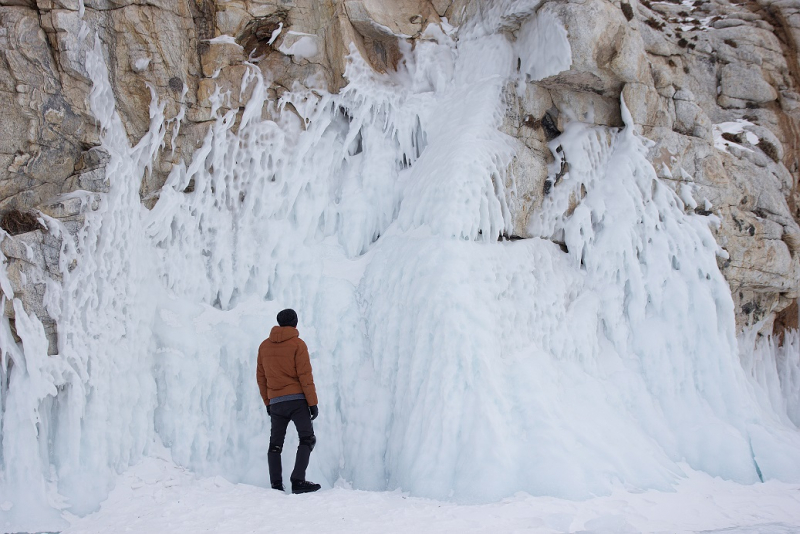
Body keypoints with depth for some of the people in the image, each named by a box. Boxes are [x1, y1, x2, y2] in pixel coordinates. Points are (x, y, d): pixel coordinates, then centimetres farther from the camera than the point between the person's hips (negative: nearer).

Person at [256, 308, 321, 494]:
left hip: (275, 402, 5)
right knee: (307, 439, 1)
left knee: (275, 444, 12)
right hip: (297, 400, -4)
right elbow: (305, 376, -10)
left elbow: (260, 377, 13)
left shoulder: (264, 345, 10)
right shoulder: (297, 344, -5)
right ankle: (298, 480, -12)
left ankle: (276, 485, 6)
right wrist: (313, 403, -6)